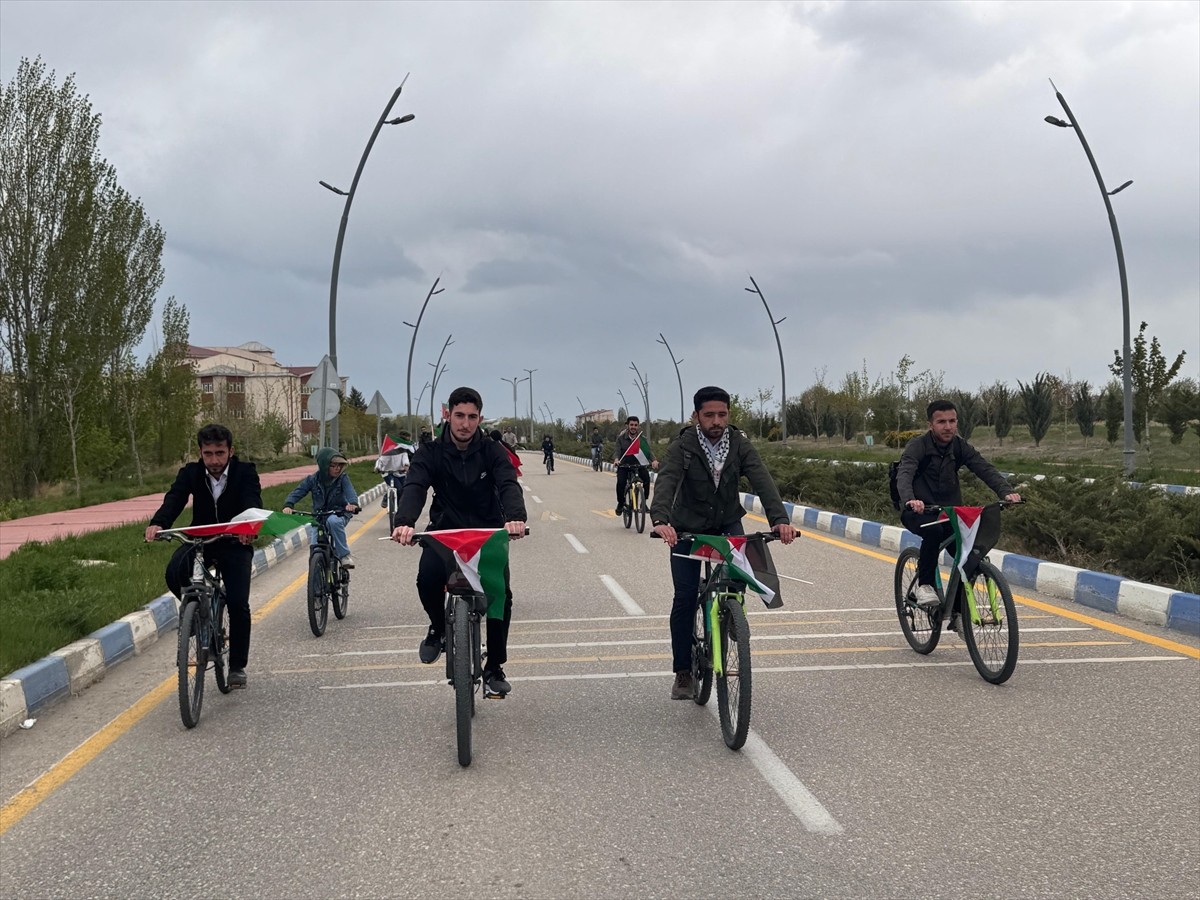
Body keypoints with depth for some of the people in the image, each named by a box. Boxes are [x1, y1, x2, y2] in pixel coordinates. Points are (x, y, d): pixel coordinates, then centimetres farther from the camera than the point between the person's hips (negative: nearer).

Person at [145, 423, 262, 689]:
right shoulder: (191, 473, -6)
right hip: (199, 540, 2)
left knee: (238, 604, -13)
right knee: (174, 573, -30)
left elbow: (253, 503, -30)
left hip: (235, 544, -1)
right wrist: (157, 523, -45)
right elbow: (174, 500, -22)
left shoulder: (245, 472, -12)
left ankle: (237, 666, 6)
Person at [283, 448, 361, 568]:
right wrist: (288, 505, -26)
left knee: (333, 521, -39)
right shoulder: (312, 480, -3)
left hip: (338, 514, -3)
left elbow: (349, 491, -24)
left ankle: (344, 554, -30)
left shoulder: (342, 478, -8)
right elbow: (297, 492, -6)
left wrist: (352, 503, -47)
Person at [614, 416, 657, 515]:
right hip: (624, 465, -1)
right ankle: (621, 503, -2)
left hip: (638, 464, 1)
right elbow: (618, 451, -15)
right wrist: (616, 459, -38)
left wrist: (654, 460, -36)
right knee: (621, 482, -25)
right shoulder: (621, 438, -6)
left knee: (646, 478, -23)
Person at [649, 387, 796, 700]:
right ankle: (683, 673, 6)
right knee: (685, 598, -6)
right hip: (687, 528, -2)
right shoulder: (683, 446, -18)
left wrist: (780, 519, -40)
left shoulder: (739, 444, -12)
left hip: (727, 524, 2)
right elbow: (666, 481, -33)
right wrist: (660, 520, -52)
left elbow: (762, 481, -23)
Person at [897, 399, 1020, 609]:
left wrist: (1006, 491, -33)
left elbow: (985, 469, -13)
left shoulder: (960, 447, 0)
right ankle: (924, 584, -16)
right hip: (919, 511, -4)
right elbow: (904, 474, -30)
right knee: (934, 530, -36)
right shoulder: (918, 446, -14)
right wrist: (909, 499, -52)